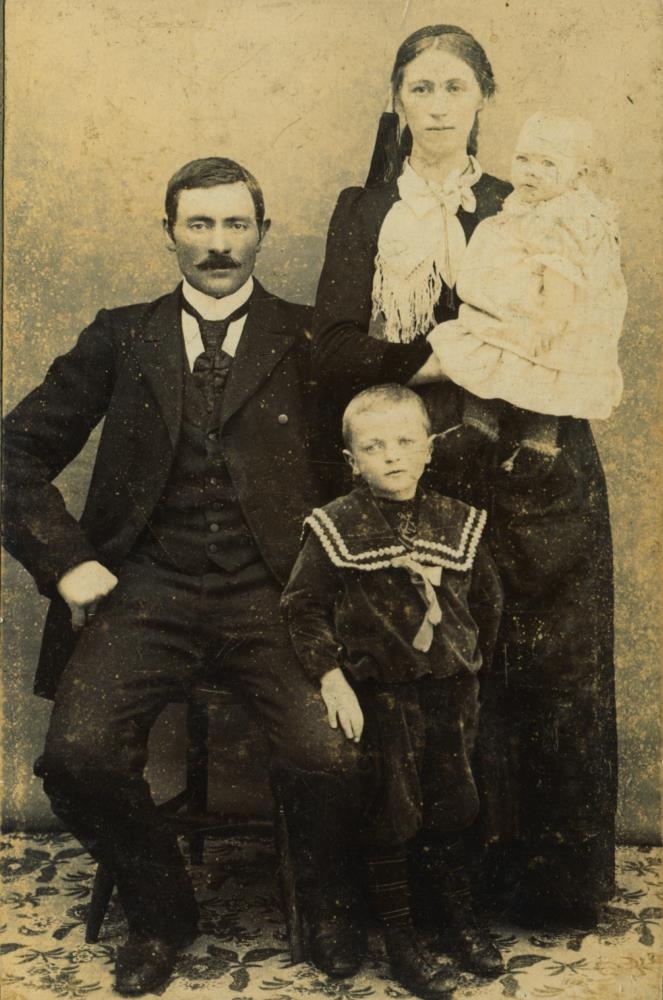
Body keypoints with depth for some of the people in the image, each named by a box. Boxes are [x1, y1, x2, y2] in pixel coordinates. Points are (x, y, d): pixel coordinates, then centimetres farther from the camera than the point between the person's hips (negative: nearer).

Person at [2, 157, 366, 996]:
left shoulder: (309, 338, 10)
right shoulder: (121, 337, 14)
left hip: (270, 595, -1)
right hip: (147, 592, 2)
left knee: (330, 758, -23)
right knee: (78, 756, -20)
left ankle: (331, 899, 13)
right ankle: (161, 912, 11)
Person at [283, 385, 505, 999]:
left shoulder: (458, 524, 0)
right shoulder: (337, 527, -10)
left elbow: (487, 599, 10)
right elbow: (303, 604, -8)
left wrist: (473, 666, 8)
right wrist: (331, 678, -14)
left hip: (450, 692, 3)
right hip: (379, 693, -3)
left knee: (451, 808, 14)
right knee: (391, 817, 4)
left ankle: (461, 920, 33)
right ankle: (400, 939, 20)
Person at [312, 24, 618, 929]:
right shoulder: (364, 215, 11)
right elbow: (335, 355, -2)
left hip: (531, 481, 1)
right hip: (416, 481, -1)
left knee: (542, 672, 1)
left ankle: (546, 876, 17)